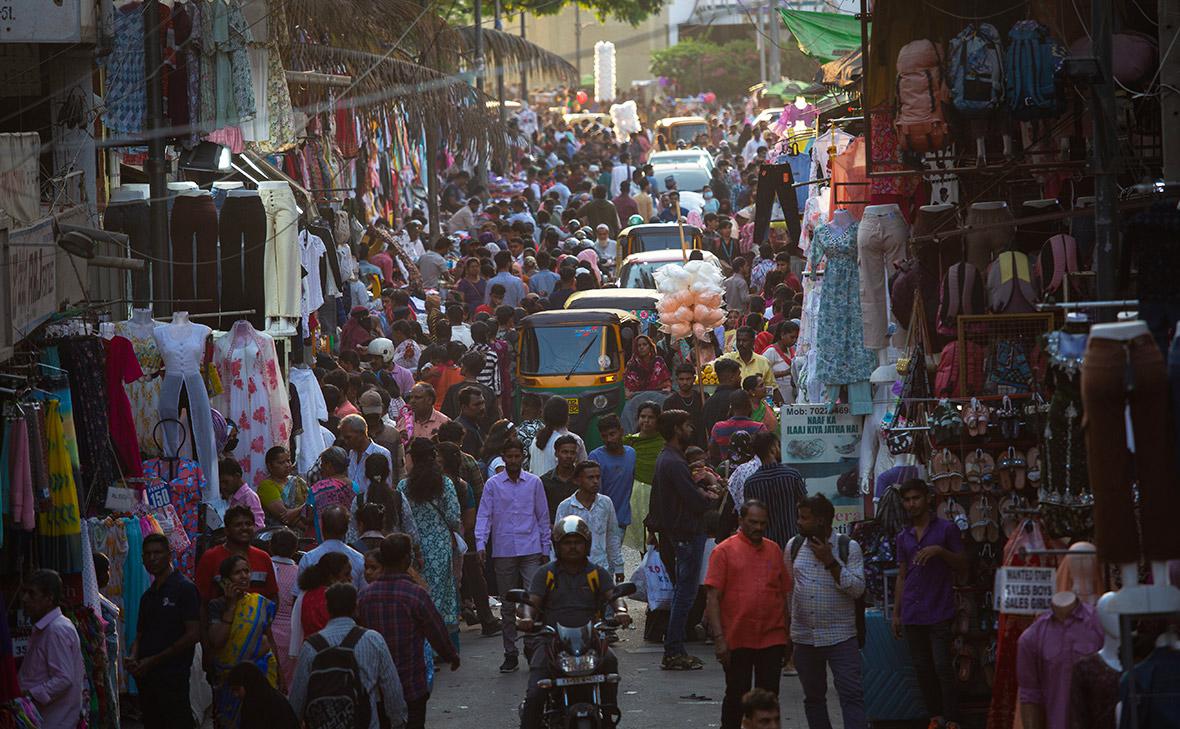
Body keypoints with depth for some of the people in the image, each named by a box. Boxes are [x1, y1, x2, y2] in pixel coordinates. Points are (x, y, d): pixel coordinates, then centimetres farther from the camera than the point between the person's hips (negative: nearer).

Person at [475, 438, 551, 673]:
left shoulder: (534, 483, 7)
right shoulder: (493, 485, 4)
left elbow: (543, 517, 11)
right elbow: (484, 516, 0)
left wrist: (545, 548, 9)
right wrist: (481, 544, -14)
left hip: (531, 550, -1)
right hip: (503, 552, 1)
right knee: (508, 605, 6)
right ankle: (510, 654, 12)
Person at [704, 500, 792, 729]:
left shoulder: (774, 550, 11)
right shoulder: (725, 551, -2)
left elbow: (786, 592, 17)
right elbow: (712, 597, -7)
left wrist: (790, 631, 12)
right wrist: (719, 638, -13)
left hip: (772, 639, 3)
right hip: (737, 640, -3)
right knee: (736, 696, 5)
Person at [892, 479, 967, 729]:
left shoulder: (946, 529, 1)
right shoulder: (904, 537, 15)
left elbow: (962, 565, 0)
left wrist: (940, 551, -17)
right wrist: (896, 613, 14)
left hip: (939, 612, -5)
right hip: (912, 615, 5)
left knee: (942, 666, -10)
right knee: (922, 668, 6)